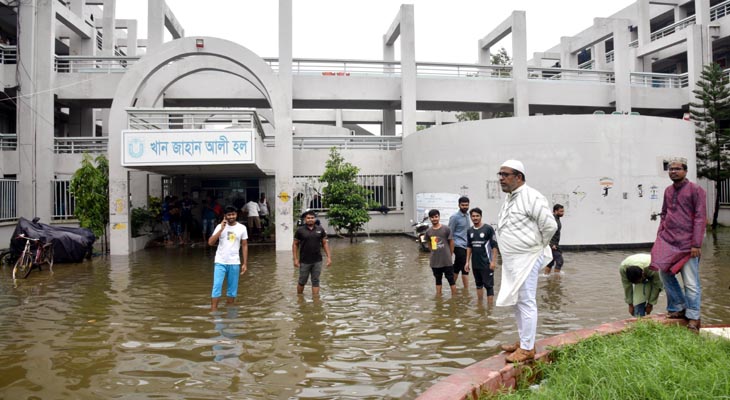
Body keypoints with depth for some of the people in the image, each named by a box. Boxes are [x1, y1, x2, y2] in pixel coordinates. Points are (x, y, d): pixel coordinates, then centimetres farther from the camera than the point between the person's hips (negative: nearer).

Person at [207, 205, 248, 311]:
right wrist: (221, 229, -17)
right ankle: (213, 312, -5)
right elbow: (210, 242, -9)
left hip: (234, 263, 1)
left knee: (232, 289, 9)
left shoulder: (242, 228, 2)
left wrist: (244, 263, 2)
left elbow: (244, 246, 6)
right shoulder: (220, 226, -1)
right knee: (217, 287, -9)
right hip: (220, 262, -1)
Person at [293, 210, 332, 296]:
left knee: (315, 281, 6)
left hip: (317, 261, 1)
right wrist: (295, 259, -5)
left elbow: (325, 243, 7)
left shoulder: (320, 229, 2)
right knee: (302, 281, 9)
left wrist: (329, 257, 2)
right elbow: (295, 244, 1)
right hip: (304, 261, -1)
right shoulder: (300, 230, -4)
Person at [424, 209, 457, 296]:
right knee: (438, 280, 15)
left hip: (447, 260, -3)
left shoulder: (446, 229, -10)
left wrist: (449, 255, 5)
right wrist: (435, 253, 10)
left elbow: (451, 242, -2)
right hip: (435, 261, 3)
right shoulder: (428, 231, 0)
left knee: (451, 279, 6)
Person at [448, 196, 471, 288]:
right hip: (459, 246, -7)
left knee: (457, 267, 14)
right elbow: (450, 233, -9)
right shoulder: (455, 217, -12)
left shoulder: (467, 215, 10)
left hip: (466, 245, 7)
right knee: (465, 268, -8)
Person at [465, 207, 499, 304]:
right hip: (475, 264, 5)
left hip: (486, 263, -5)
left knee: (489, 285, -2)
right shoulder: (470, 231, 7)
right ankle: (480, 305, 29)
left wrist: (493, 261, -13)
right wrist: (467, 262, 10)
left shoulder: (488, 229, -9)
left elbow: (494, 246, -8)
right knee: (478, 284, 17)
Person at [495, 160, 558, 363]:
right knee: (517, 301, 17)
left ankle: (527, 348, 5)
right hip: (512, 261, 10)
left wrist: (538, 247, -8)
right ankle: (523, 341, 30)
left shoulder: (531, 197, -17)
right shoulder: (509, 199, 13)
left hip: (527, 260, -10)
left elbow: (550, 225, -21)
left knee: (526, 302, -4)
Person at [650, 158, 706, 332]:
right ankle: (678, 308, 21)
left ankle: (693, 318, 9)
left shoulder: (695, 190, -4)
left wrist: (696, 244, -13)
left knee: (691, 282, -2)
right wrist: (659, 236, 12)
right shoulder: (668, 191, 14)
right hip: (667, 240, 6)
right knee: (665, 272, 4)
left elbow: (700, 218, -9)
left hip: (687, 242, -6)